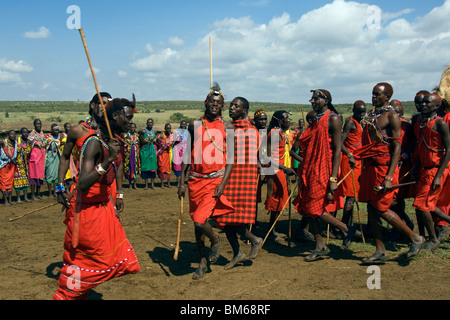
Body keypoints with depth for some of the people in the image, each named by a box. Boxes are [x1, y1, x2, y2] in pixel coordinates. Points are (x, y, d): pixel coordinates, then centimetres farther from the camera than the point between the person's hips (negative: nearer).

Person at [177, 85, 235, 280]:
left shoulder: (228, 128, 2)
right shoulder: (195, 125, 7)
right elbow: (188, 154, 11)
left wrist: (223, 183, -11)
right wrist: (182, 181, 6)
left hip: (215, 179, -3)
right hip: (195, 179, 3)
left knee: (199, 220, -16)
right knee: (197, 222, 10)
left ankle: (215, 241, 17)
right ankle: (203, 262, 27)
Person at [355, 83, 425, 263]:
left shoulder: (392, 116, -9)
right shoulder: (372, 116, 14)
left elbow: (397, 147, -15)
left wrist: (389, 177, -22)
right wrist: (365, 171, 18)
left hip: (384, 167, -8)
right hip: (371, 167, 8)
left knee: (382, 209, -5)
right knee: (371, 209, 7)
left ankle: (415, 238, 14)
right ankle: (380, 251, 16)